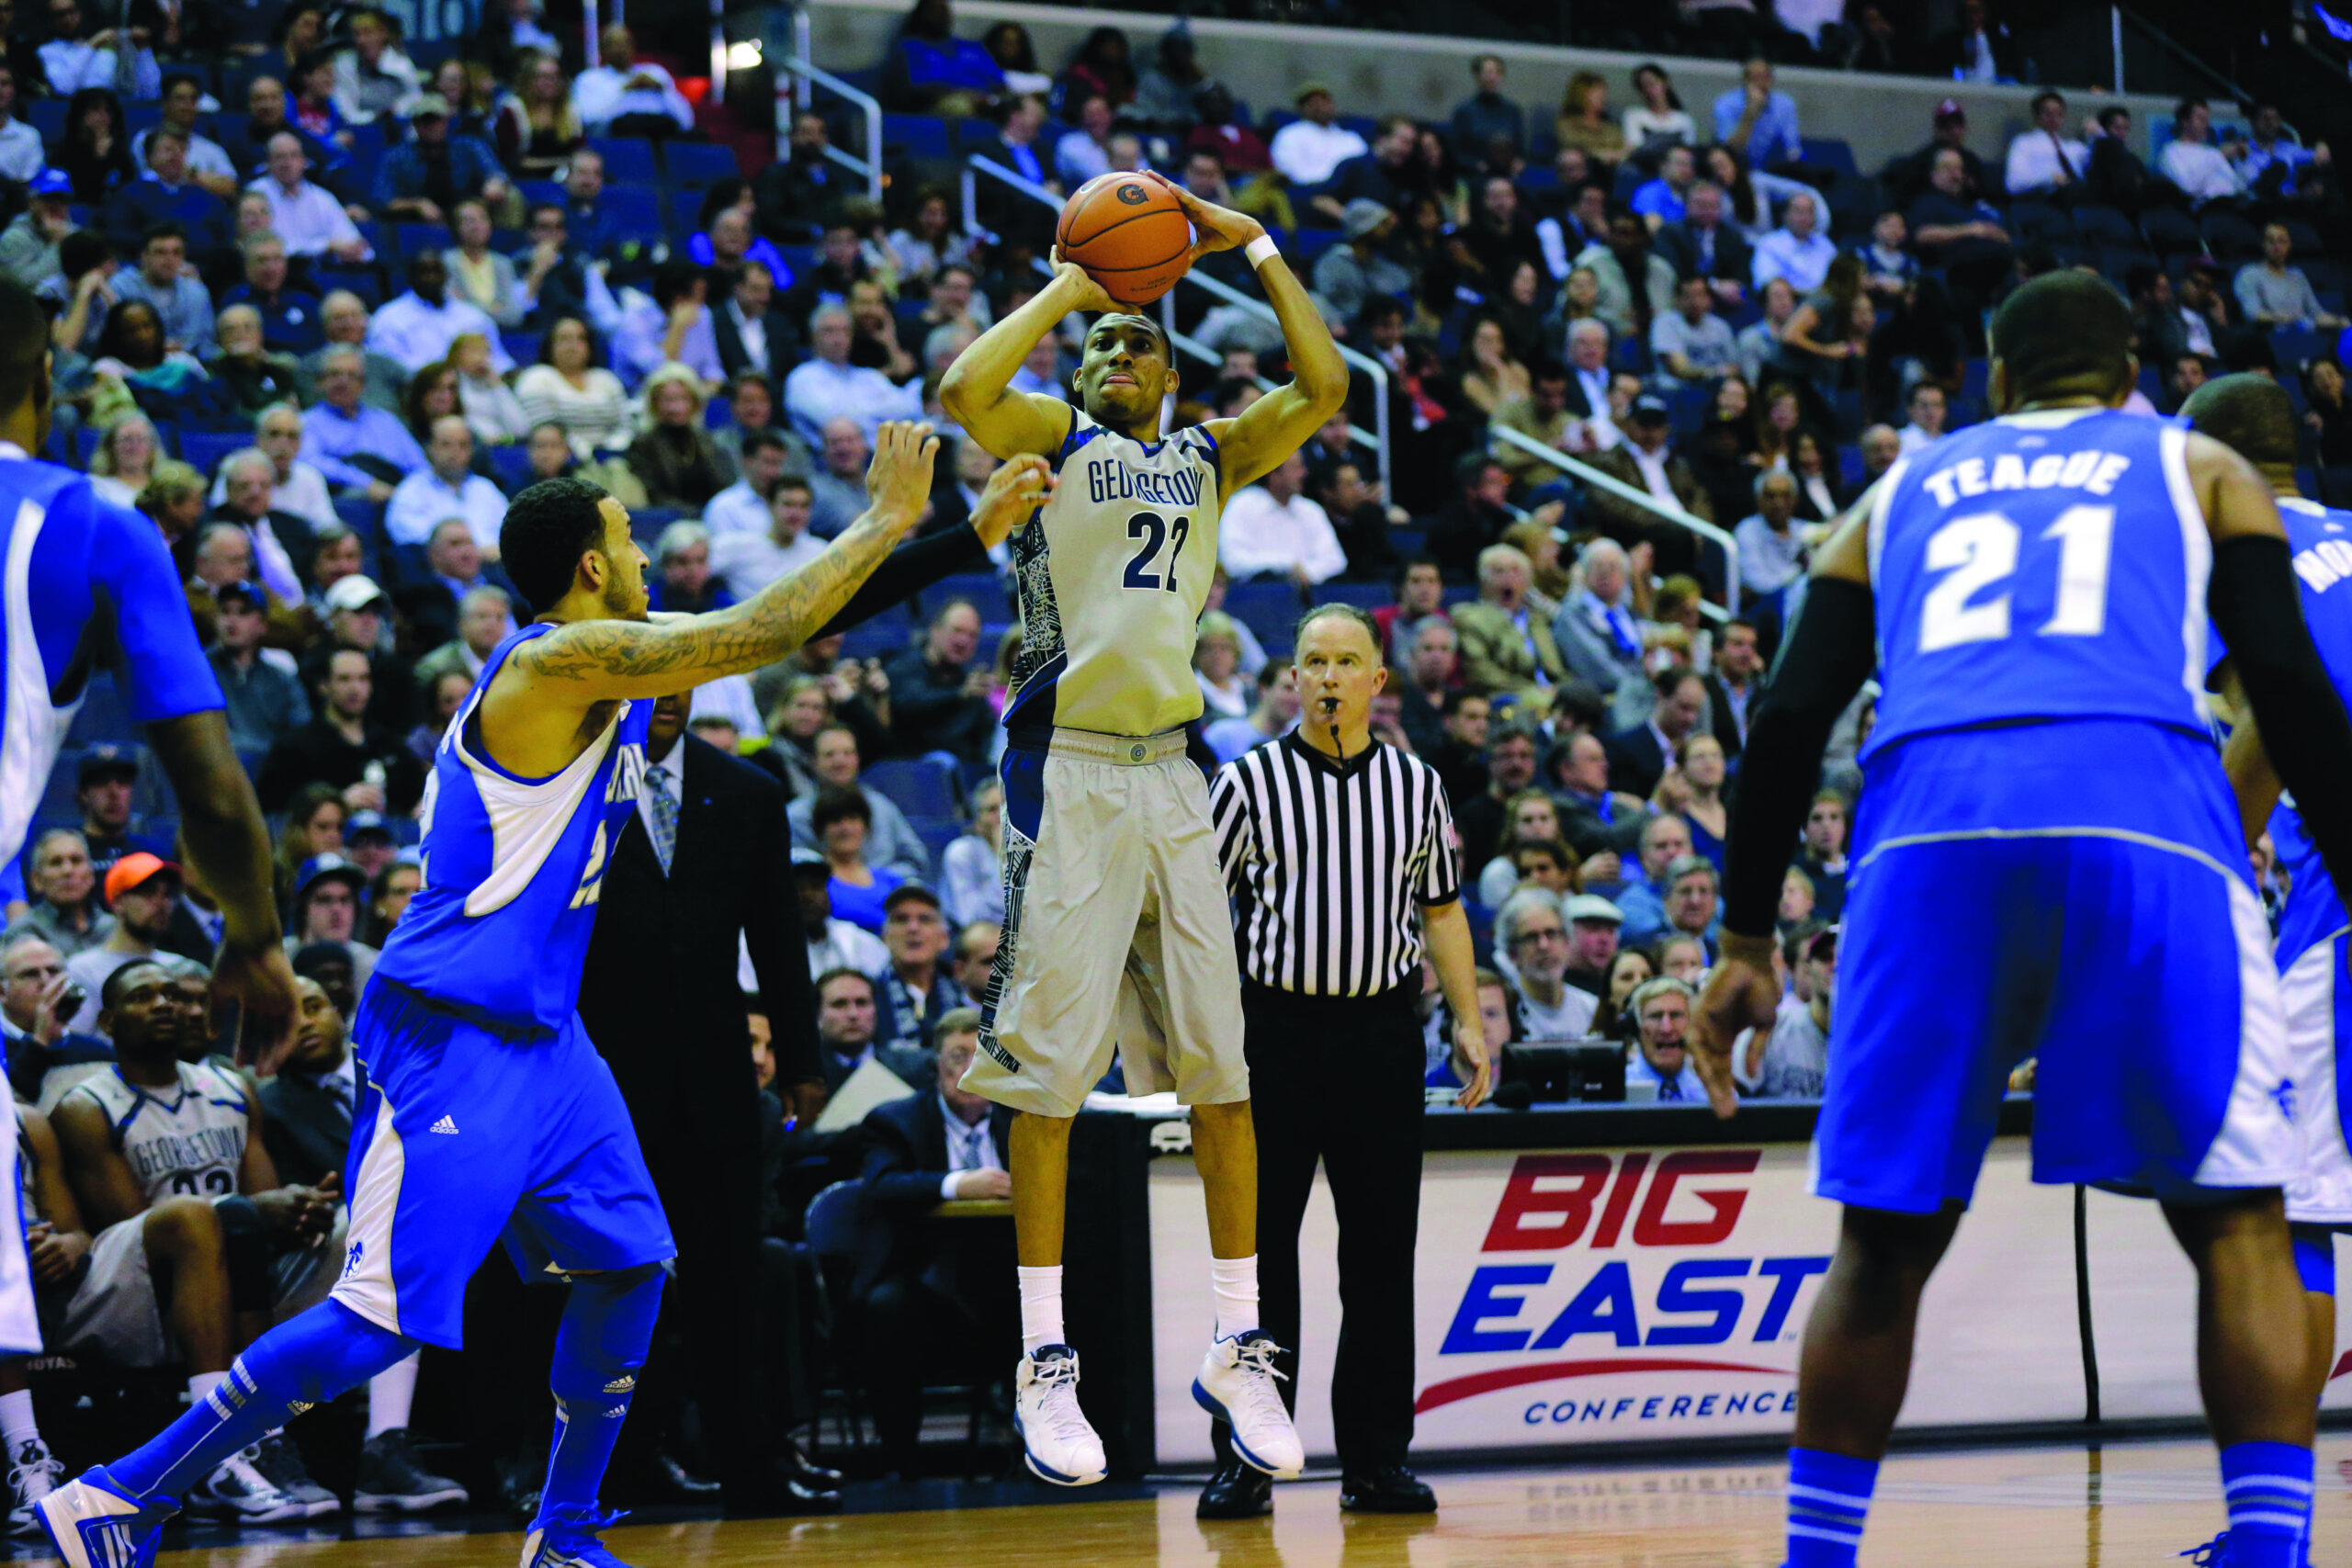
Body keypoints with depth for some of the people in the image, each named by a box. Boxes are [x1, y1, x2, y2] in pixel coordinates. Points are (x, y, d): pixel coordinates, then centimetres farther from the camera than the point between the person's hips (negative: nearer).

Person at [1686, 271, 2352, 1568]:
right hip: (2145, 828, -2)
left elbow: (1790, 720, 22)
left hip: (1931, 839, 2)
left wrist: (1746, 941, 25)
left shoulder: (1900, 495, 30)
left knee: (1884, 1242, 14)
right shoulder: (2201, 472, 25)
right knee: (2237, 1227, 7)